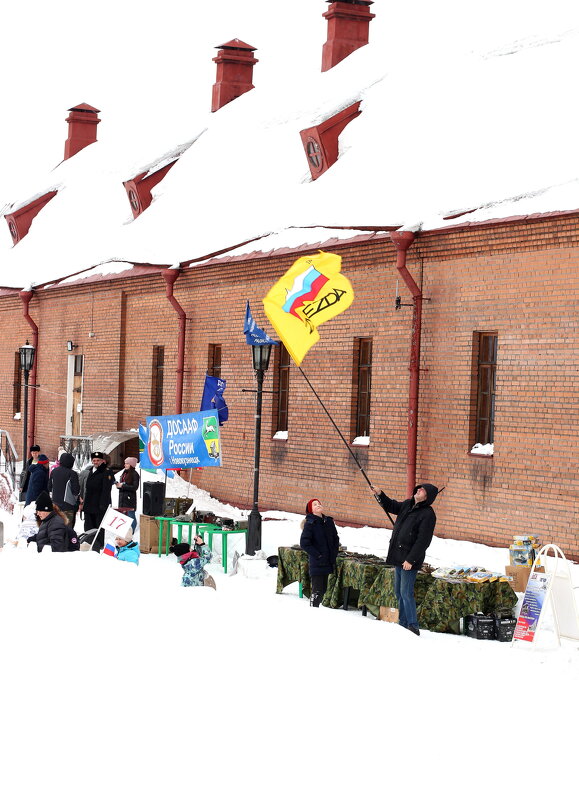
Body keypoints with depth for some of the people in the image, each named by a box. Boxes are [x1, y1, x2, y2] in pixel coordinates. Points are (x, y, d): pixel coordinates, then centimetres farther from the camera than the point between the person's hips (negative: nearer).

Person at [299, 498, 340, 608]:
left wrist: (334, 553, 7)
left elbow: (335, 539, 19)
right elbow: (304, 543, -13)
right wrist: (316, 555, -15)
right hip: (316, 563, -6)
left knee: (324, 589, 13)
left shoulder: (329, 521, 9)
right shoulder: (309, 524, -9)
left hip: (328, 562, 6)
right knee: (317, 590, -8)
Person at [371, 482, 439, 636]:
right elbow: (391, 506, 28)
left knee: (406, 593, -10)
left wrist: (411, 560, -22)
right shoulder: (407, 505, 9)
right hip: (398, 557, 9)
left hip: (410, 560, -9)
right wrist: (379, 494, 12)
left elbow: (423, 541, -19)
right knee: (399, 591, 14)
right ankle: (403, 623, 22)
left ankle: (413, 627, -5)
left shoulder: (427, 514, -16)